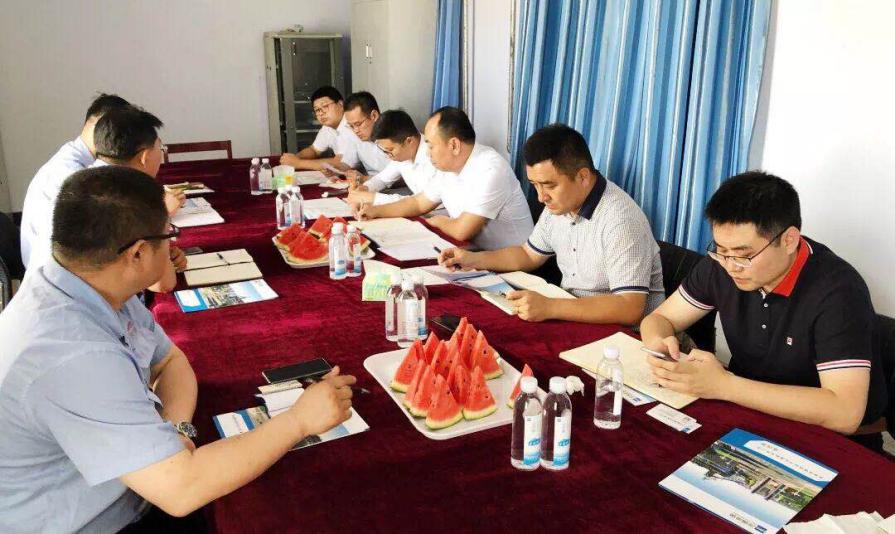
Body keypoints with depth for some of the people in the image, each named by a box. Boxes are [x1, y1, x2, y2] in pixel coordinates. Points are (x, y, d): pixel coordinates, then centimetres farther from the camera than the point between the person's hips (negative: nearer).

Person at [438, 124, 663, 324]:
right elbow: (530, 255, 17)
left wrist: (550, 308, -37)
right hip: (570, 316, 8)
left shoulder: (620, 220, -26)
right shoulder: (558, 204, 1)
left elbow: (630, 308, -30)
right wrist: (473, 259, 4)